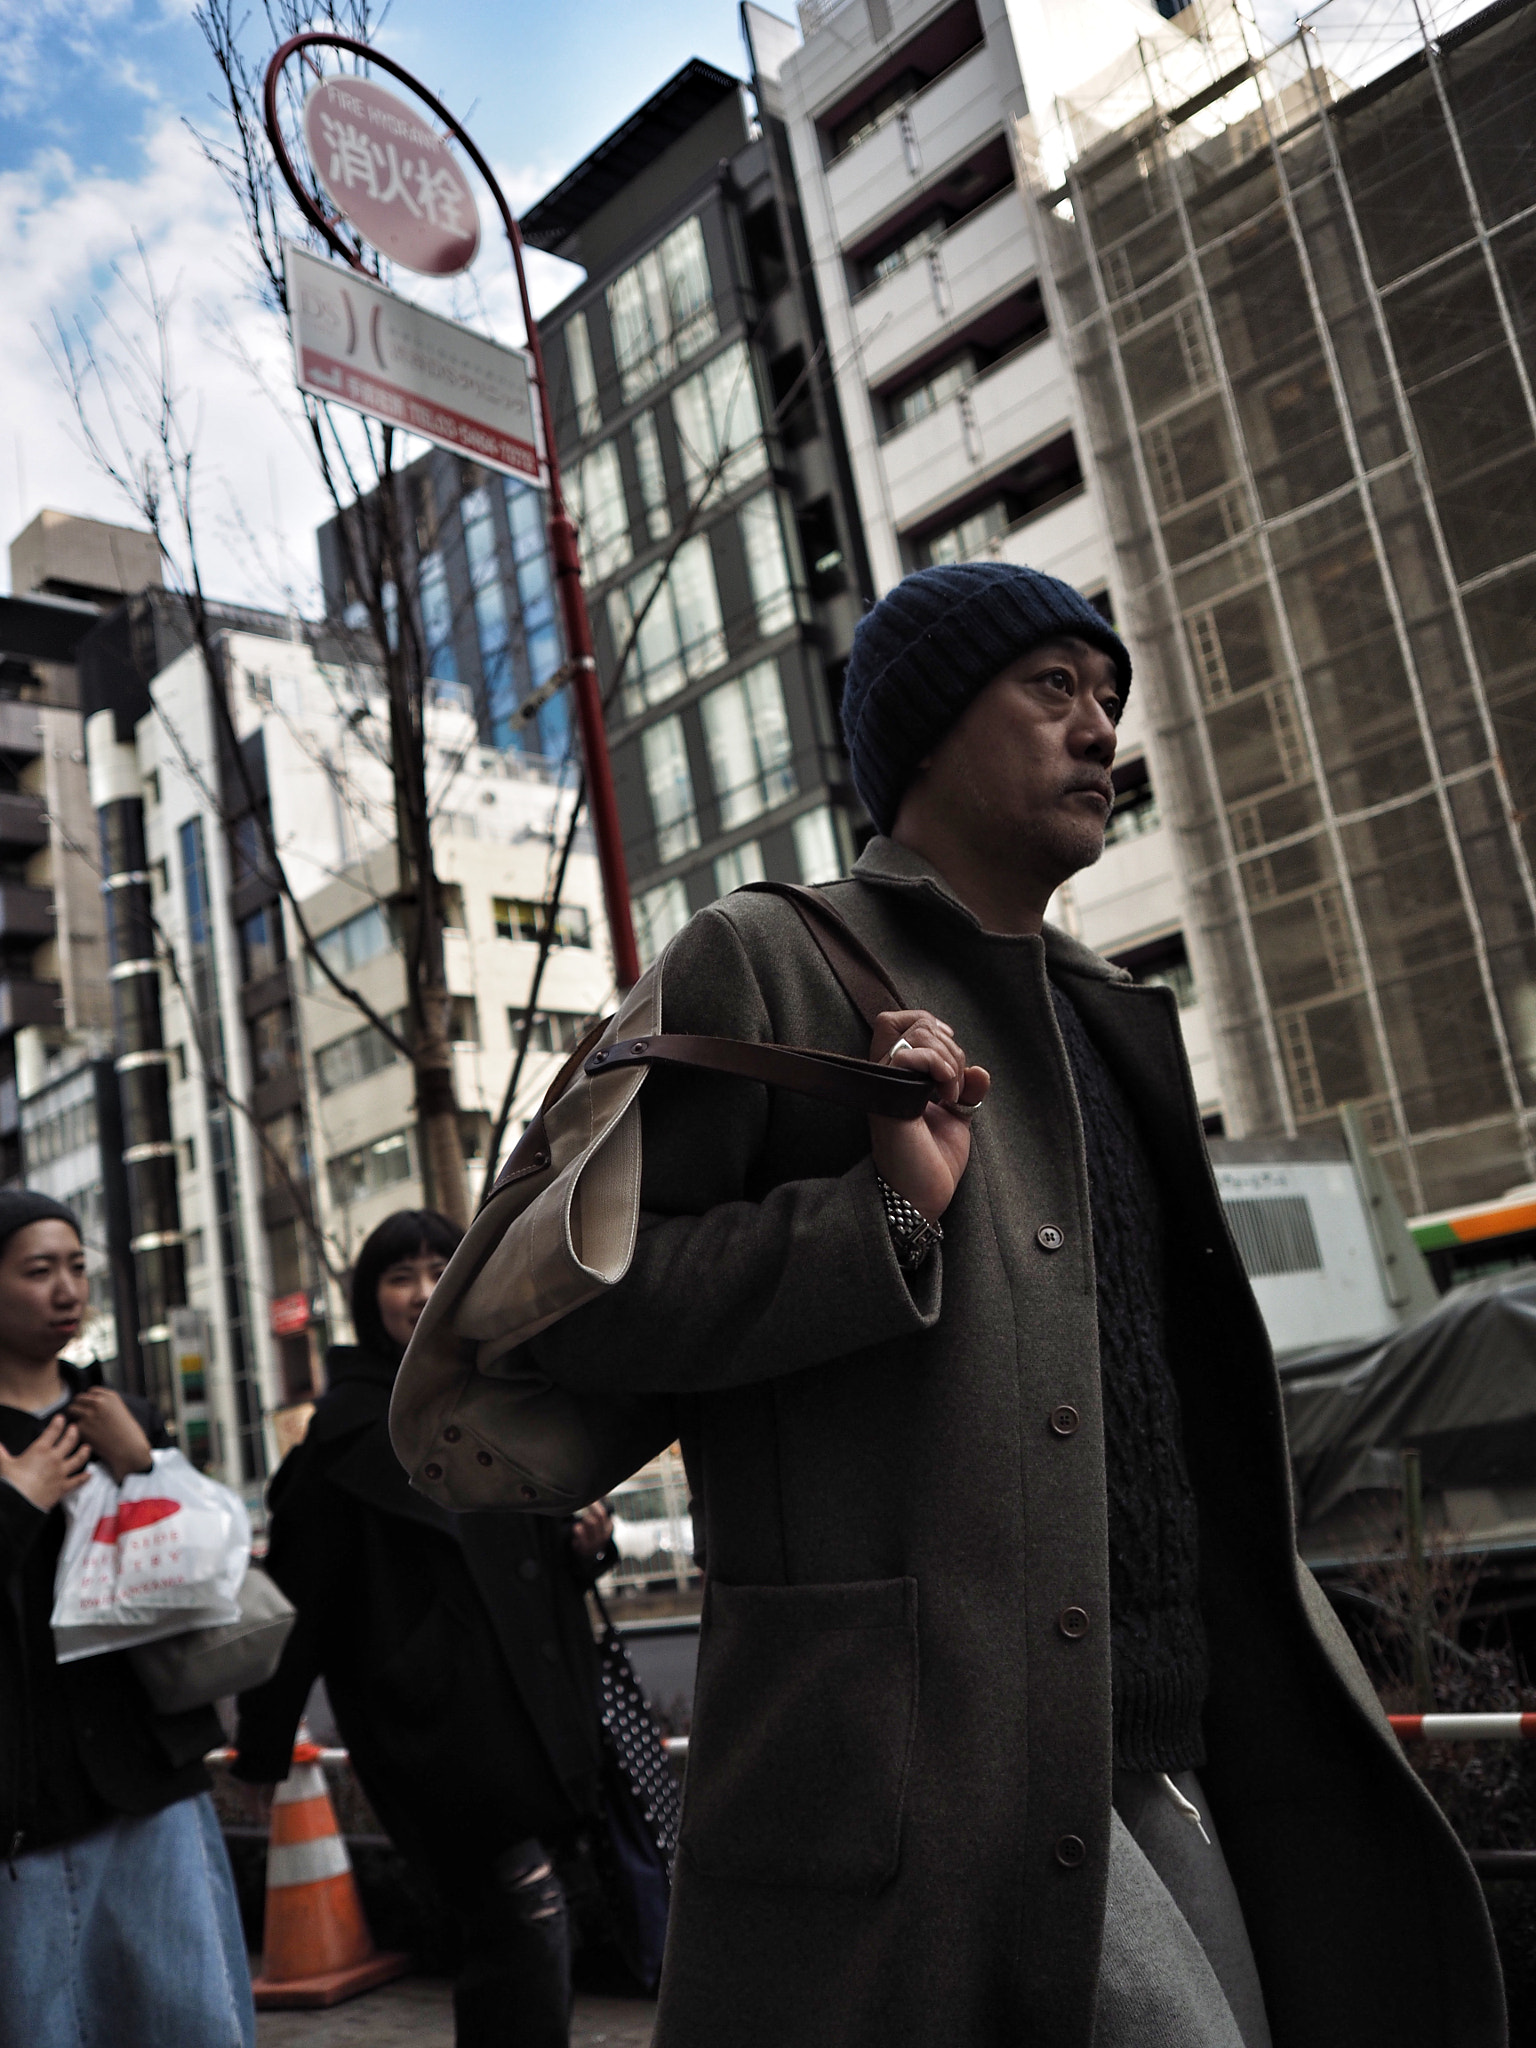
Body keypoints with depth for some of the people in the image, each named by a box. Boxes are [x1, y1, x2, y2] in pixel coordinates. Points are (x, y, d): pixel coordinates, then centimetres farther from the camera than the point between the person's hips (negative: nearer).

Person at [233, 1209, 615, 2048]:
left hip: (524, 1711, 7)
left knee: (511, 1937, 13)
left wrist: (585, 1544, 1)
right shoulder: (351, 1424, -8)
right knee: (527, 1919, -11)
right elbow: (298, 1591, -10)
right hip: (435, 1718, -7)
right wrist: (263, 1745, -10)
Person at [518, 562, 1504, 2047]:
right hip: (923, 1756, -8)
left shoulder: (1105, 1017, 20)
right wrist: (887, 1213, -19)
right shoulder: (762, 965, -4)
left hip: (1161, 1757, 8)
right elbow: (577, 1302, -11)